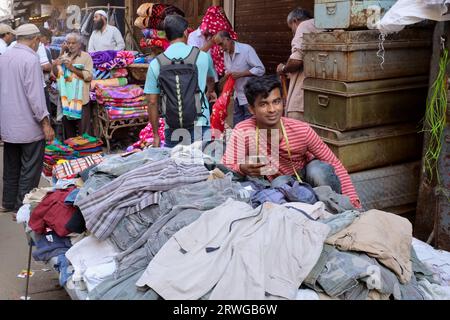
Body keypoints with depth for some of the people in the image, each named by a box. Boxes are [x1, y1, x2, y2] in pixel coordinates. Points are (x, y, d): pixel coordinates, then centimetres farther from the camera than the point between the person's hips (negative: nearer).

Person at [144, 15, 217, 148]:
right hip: (199, 126, -1)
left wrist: (156, 134, 10)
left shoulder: (156, 63, -1)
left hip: (172, 128, 1)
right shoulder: (202, 56, 1)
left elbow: (152, 102, 0)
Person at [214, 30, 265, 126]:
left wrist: (240, 74, -22)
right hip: (238, 96, 7)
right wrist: (227, 73, -2)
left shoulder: (246, 49, -15)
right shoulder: (226, 53, 7)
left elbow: (261, 69, -18)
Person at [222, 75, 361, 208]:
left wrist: (353, 201, -25)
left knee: (318, 169, -30)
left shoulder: (302, 130, -23)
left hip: (304, 175, 0)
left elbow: (335, 164, -16)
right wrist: (242, 169, -47)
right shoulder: (242, 132, -24)